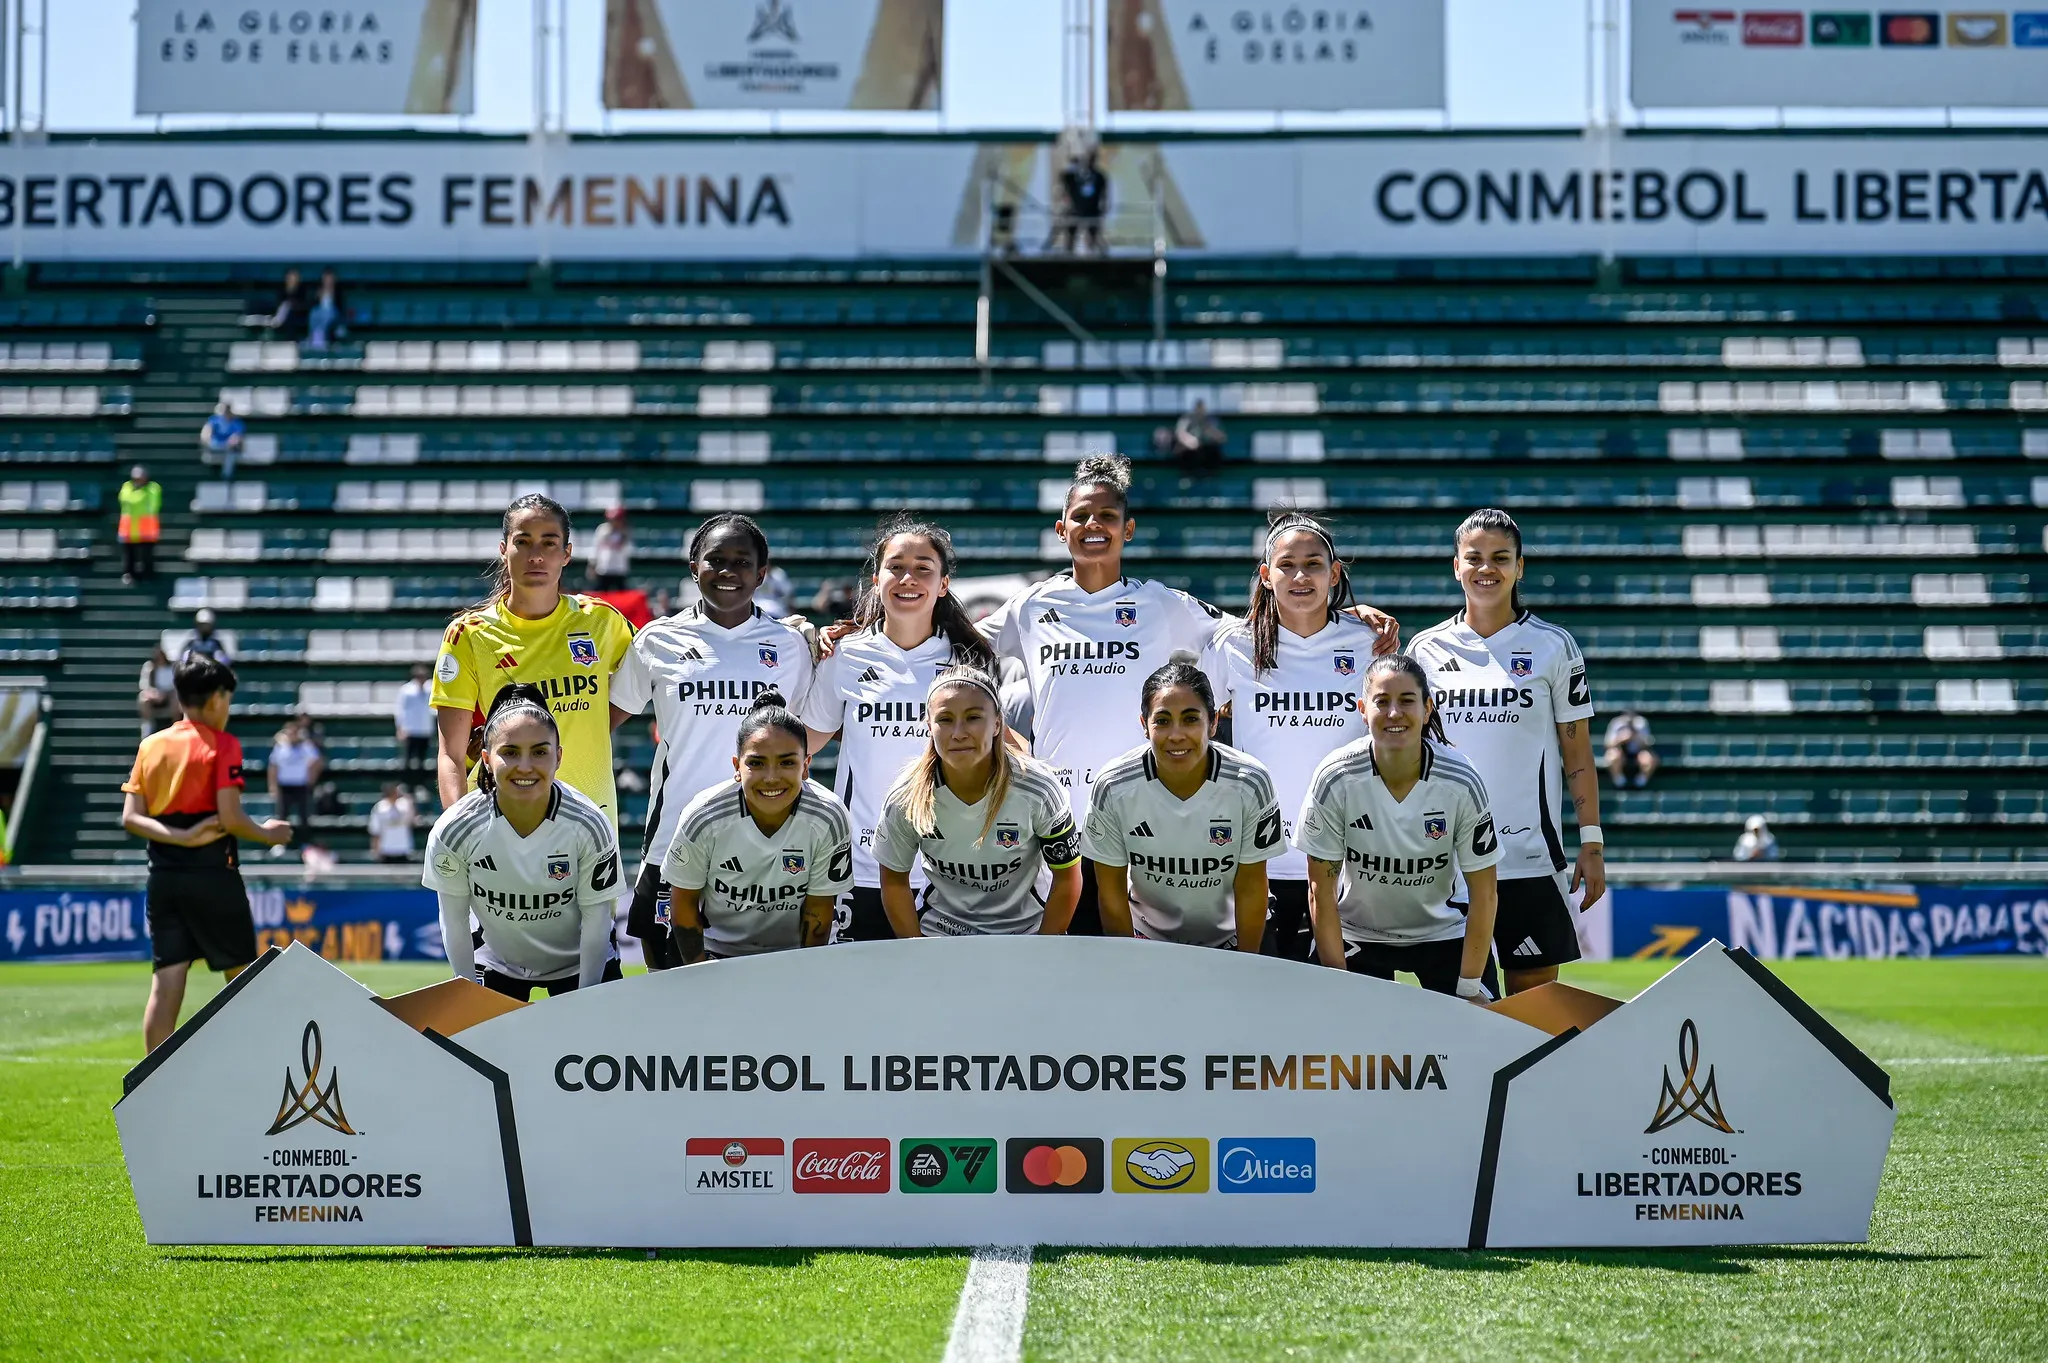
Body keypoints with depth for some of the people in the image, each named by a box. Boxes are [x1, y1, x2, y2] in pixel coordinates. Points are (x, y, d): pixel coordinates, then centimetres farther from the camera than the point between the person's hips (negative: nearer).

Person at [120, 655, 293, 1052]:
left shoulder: (150, 746, 11)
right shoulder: (223, 744, -6)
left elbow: (130, 818, 1)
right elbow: (229, 818, -14)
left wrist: (178, 837, -7)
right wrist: (268, 834, 2)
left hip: (163, 876, 5)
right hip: (212, 874, -5)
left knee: (166, 985, 1)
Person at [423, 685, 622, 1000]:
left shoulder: (590, 826, -27)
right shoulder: (453, 830, -25)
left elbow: (596, 919, -16)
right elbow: (454, 920, -12)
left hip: (578, 964, 0)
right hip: (495, 964, 0)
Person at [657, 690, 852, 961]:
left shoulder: (829, 820, -21)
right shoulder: (702, 818, -22)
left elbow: (818, 913, -9)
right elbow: (684, 904, -8)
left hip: (792, 955, 1)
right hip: (716, 953, -1)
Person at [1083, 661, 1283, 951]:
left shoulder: (1250, 783, -19)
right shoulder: (1113, 788, -19)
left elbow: (1250, 887, -8)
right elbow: (1111, 890, -7)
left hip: (1227, 942, 0)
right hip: (1146, 940, 0)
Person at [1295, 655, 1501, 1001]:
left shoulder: (1461, 782, -20)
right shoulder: (1334, 778, -20)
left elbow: (1482, 892, -11)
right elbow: (1321, 889, -11)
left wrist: (1469, 989, -12)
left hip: (1444, 933, 0)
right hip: (1355, 936, 0)